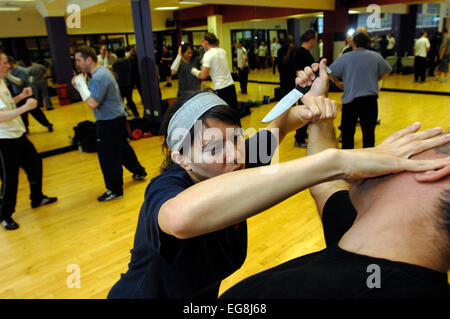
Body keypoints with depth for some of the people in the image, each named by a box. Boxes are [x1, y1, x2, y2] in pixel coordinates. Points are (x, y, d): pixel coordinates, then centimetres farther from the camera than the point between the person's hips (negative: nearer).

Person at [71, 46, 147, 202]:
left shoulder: (98, 78, -22)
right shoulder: (102, 71, 10)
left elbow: (92, 103, -29)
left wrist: (81, 84, -20)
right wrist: (79, 86, 0)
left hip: (109, 122, -10)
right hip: (117, 117, 10)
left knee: (108, 157, -1)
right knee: (123, 148, 24)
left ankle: (115, 190, 9)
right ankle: (139, 171, 40)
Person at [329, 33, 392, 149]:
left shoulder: (345, 57, -2)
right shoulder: (376, 56, 8)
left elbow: (329, 72, 2)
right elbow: (387, 71, 21)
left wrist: (338, 83, 17)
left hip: (350, 100, -2)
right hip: (370, 100, 3)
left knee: (348, 133, 7)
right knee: (369, 133, 11)